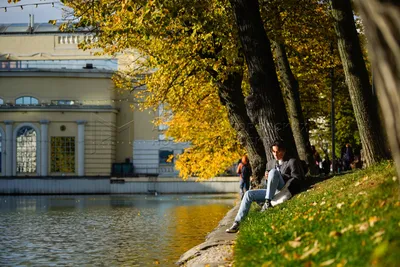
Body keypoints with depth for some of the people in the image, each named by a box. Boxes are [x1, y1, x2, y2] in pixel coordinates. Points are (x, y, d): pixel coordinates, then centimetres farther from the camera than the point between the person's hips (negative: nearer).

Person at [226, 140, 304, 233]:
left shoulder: (292, 162, 2)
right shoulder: (271, 163, 20)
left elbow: (296, 179, -6)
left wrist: (280, 176, -14)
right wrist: (268, 178, 1)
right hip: (272, 192, 7)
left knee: (273, 171, -30)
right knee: (248, 194, -7)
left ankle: (268, 203, -36)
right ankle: (237, 223, -13)